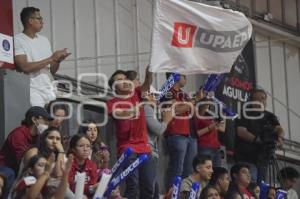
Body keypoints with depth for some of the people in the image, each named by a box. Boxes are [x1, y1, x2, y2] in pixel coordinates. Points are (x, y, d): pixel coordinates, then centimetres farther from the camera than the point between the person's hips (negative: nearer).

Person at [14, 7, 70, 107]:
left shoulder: (44, 40, 15)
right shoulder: (17, 40, -4)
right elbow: (25, 67, -16)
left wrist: (58, 60, -5)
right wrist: (51, 59, -12)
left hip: (49, 90, 6)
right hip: (32, 91, -6)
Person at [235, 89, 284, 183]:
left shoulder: (270, 117, 15)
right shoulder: (246, 115, 0)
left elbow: (279, 129, 0)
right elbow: (241, 131, -14)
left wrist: (279, 137, -24)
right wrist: (256, 140, -27)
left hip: (263, 157, 6)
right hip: (247, 157, -6)